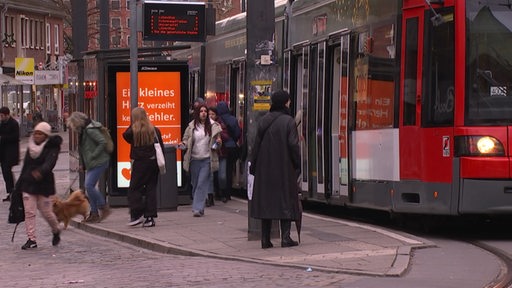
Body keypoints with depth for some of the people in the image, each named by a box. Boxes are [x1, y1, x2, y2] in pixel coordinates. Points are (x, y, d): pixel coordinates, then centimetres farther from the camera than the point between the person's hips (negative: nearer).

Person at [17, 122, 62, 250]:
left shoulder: (52, 148, -7)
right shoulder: (30, 147, 10)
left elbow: (49, 163, -25)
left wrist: (41, 172, -45)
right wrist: (19, 184, 18)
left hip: (44, 184, -5)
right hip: (28, 184, 5)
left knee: (46, 212, 2)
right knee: (29, 212, -3)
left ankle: (56, 231, 31)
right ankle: (32, 239, 0)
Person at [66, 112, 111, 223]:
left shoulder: (90, 130, -16)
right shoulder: (83, 130, 14)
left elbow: (103, 142, -24)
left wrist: (93, 155, -20)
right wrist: (82, 164, 15)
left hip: (99, 162, -10)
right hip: (91, 164, 10)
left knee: (89, 186, -14)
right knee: (89, 187, 8)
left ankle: (104, 208, -2)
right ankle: (94, 213, 13)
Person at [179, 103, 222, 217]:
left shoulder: (213, 126, 2)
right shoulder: (191, 127, 4)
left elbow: (216, 143, 11)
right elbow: (186, 139, 13)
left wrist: (219, 142, -11)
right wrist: (183, 144, -9)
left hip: (207, 159, -2)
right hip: (194, 159, 2)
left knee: (202, 184, -10)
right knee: (195, 185, 9)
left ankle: (198, 209, -11)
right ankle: (198, 207, 23)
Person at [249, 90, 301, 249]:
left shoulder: (263, 121, 3)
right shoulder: (288, 121, -9)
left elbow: (257, 144, 4)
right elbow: (293, 145, -12)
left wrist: (253, 167, 11)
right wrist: (297, 165, -3)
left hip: (265, 168, 4)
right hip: (284, 168, -4)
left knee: (265, 200, 7)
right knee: (285, 199, 3)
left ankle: (265, 239, 6)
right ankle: (285, 237, -4)